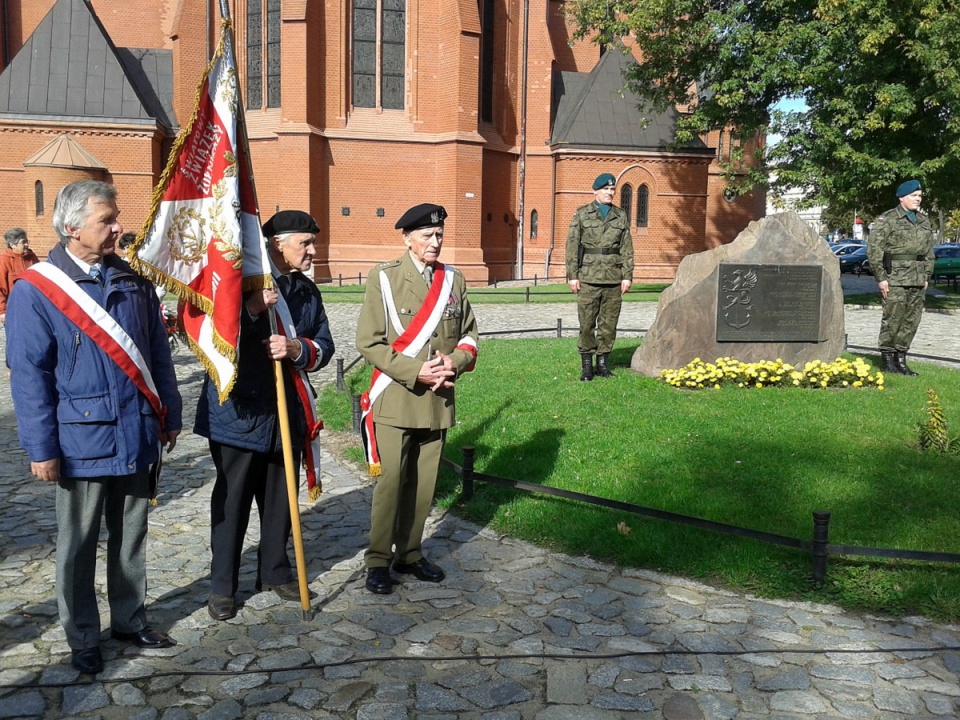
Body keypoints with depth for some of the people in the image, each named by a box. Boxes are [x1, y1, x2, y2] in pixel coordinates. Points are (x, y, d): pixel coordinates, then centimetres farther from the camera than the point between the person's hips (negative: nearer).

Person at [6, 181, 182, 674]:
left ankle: (130, 620, 32)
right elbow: (28, 375, -9)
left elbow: (157, 355, 10)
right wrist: (41, 448, -11)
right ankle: (82, 639, 26)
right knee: (78, 545, 11)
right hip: (83, 442, -4)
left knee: (131, 537, 16)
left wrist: (169, 417, 10)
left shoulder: (133, 283, 6)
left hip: (137, 437, 4)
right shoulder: (35, 290, -9)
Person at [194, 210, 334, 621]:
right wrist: (250, 310, -26)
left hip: (288, 413, 5)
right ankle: (222, 586, 16)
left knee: (279, 498, 13)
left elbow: (324, 346, 6)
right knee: (232, 500, 3)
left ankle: (274, 571, 30)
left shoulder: (307, 292, 11)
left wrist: (297, 348, -16)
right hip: (239, 412, -5)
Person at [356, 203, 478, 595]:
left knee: (423, 484, 10)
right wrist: (416, 371, -17)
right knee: (390, 483, -2)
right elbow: (369, 343, -8)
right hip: (395, 400, -4)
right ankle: (378, 561, 14)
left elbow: (469, 333, 13)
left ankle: (409, 554, 26)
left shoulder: (453, 279, 7)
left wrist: (455, 362, -9)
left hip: (438, 400, 4)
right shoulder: (383, 278, -4)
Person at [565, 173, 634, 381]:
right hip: (588, 278, -3)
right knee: (587, 323, -2)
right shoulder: (582, 214, 5)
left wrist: (627, 276, 2)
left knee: (609, 323, 5)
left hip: (614, 279, 3)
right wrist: (572, 275, -6)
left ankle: (602, 363, 15)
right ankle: (586, 365, 6)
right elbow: (572, 246, 1)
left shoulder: (621, 217, 12)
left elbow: (627, 249, 10)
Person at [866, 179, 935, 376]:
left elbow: (929, 251, 21)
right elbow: (874, 249, -10)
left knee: (911, 320, 7)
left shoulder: (924, 221, 16)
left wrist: (926, 276, 14)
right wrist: (881, 277, -14)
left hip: (917, 279, 7)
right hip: (895, 277, -6)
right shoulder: (887, 219, -6)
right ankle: (887, 360, 5)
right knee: (893, 318, -5)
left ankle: (900, 359, 16)